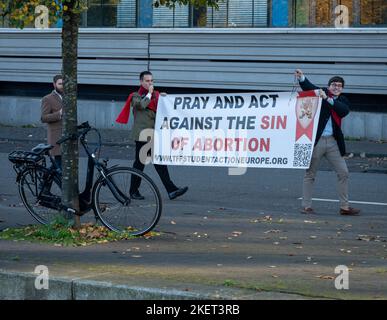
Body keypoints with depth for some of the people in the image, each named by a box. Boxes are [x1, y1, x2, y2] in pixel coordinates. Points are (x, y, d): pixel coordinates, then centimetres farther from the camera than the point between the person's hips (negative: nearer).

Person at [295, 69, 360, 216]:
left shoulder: (342, 101, 8)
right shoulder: (320, 94, 1)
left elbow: (344, 110, -14)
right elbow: (309, 87, -15)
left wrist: (328, 99, -24)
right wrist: (301, 78, -35)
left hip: (333, 142, 4)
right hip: (317, 140, -4)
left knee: (343, 173, 5)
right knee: (310, 174, 3)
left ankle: (344, 206, 12)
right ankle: (306, 206, 8)